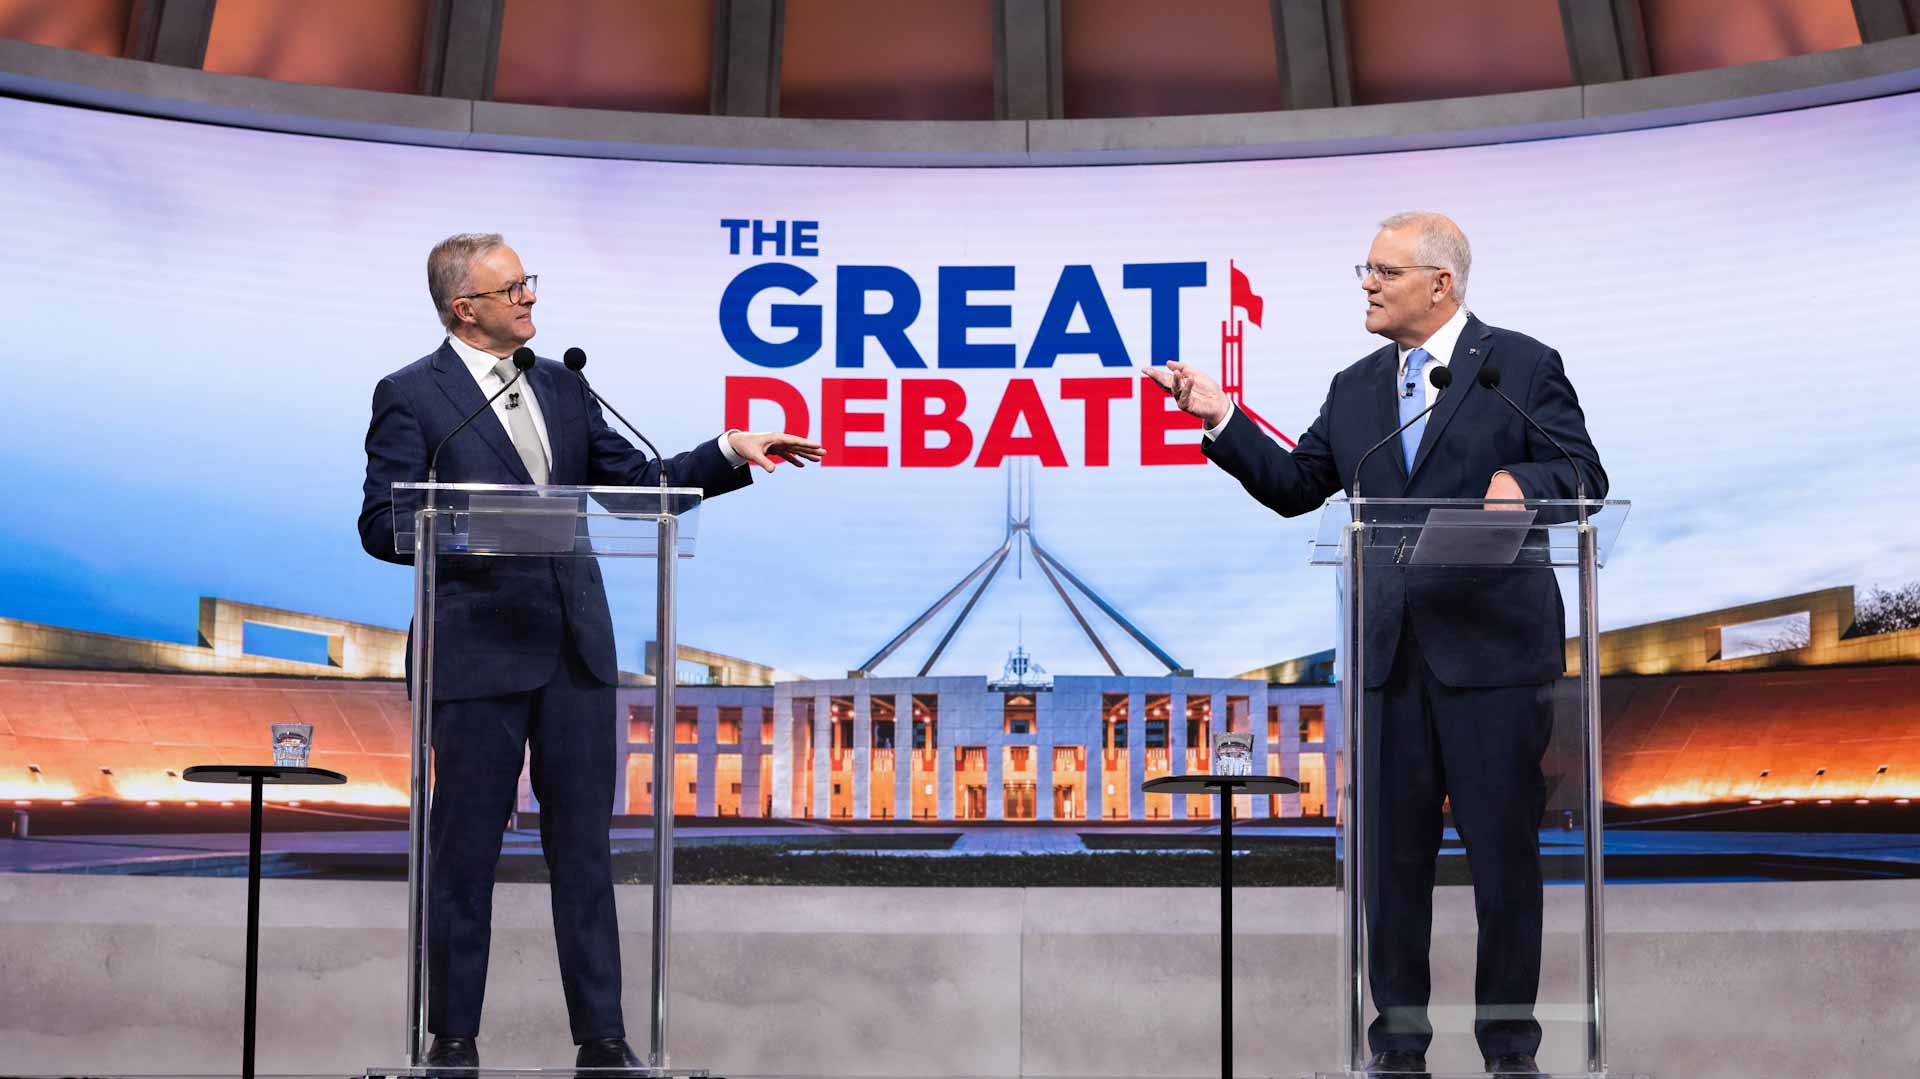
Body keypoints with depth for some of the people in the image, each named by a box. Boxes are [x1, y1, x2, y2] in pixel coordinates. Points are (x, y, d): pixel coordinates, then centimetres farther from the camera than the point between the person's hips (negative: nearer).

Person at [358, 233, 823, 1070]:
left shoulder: (563, 387, 13)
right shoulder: (411, 395, -3)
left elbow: (637, 483, 13)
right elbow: (383, 526, -8)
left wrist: (730, 453, 1)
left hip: (576, 648, 5)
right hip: (478, 653, -5)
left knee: (584, 846, 7)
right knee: (463, 850, 4)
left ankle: (602, 1035, 13)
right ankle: (453, 1036, 15)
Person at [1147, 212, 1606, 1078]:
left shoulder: (1522, 366, 0)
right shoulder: (1356, 388, 14)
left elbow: (1586, 475, -4)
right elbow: (1294, 487, 12)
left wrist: (1523, 481, -25)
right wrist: (1221, 421, 1)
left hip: (1494, 651, -4)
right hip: (1389, 655, 5)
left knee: (1504, 851, 3)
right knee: (1391, 853, 9)